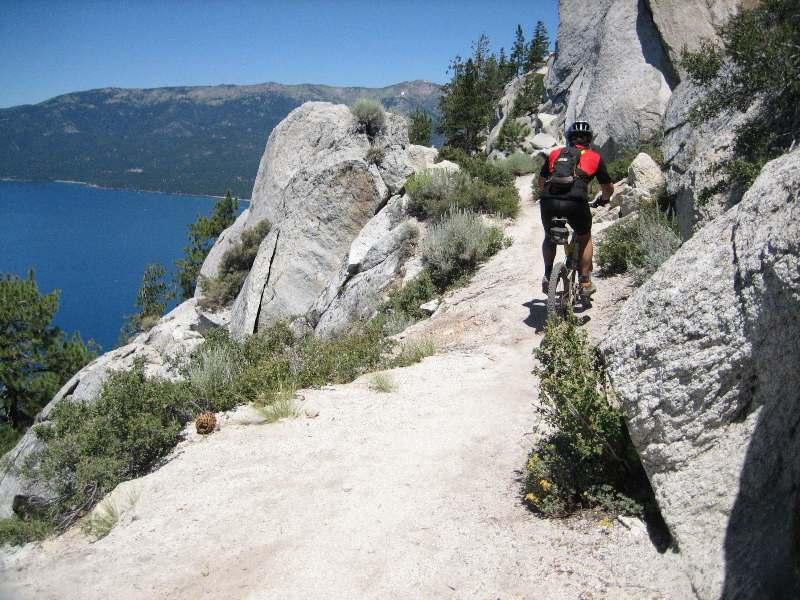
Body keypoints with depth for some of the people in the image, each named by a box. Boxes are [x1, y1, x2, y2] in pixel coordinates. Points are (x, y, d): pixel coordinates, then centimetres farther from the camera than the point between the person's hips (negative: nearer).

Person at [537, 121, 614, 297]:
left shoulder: (555, 154, 25)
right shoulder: (595, 157, 20)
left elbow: (541, 182, 31)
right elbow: (608, 188, 27)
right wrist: (604, 199, 48)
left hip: (549, 201, 2)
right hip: (576, 202, -1)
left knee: (549, 237, 30)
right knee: (584, 238, 24)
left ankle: (548, 277, 25)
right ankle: (585, 282, 23)